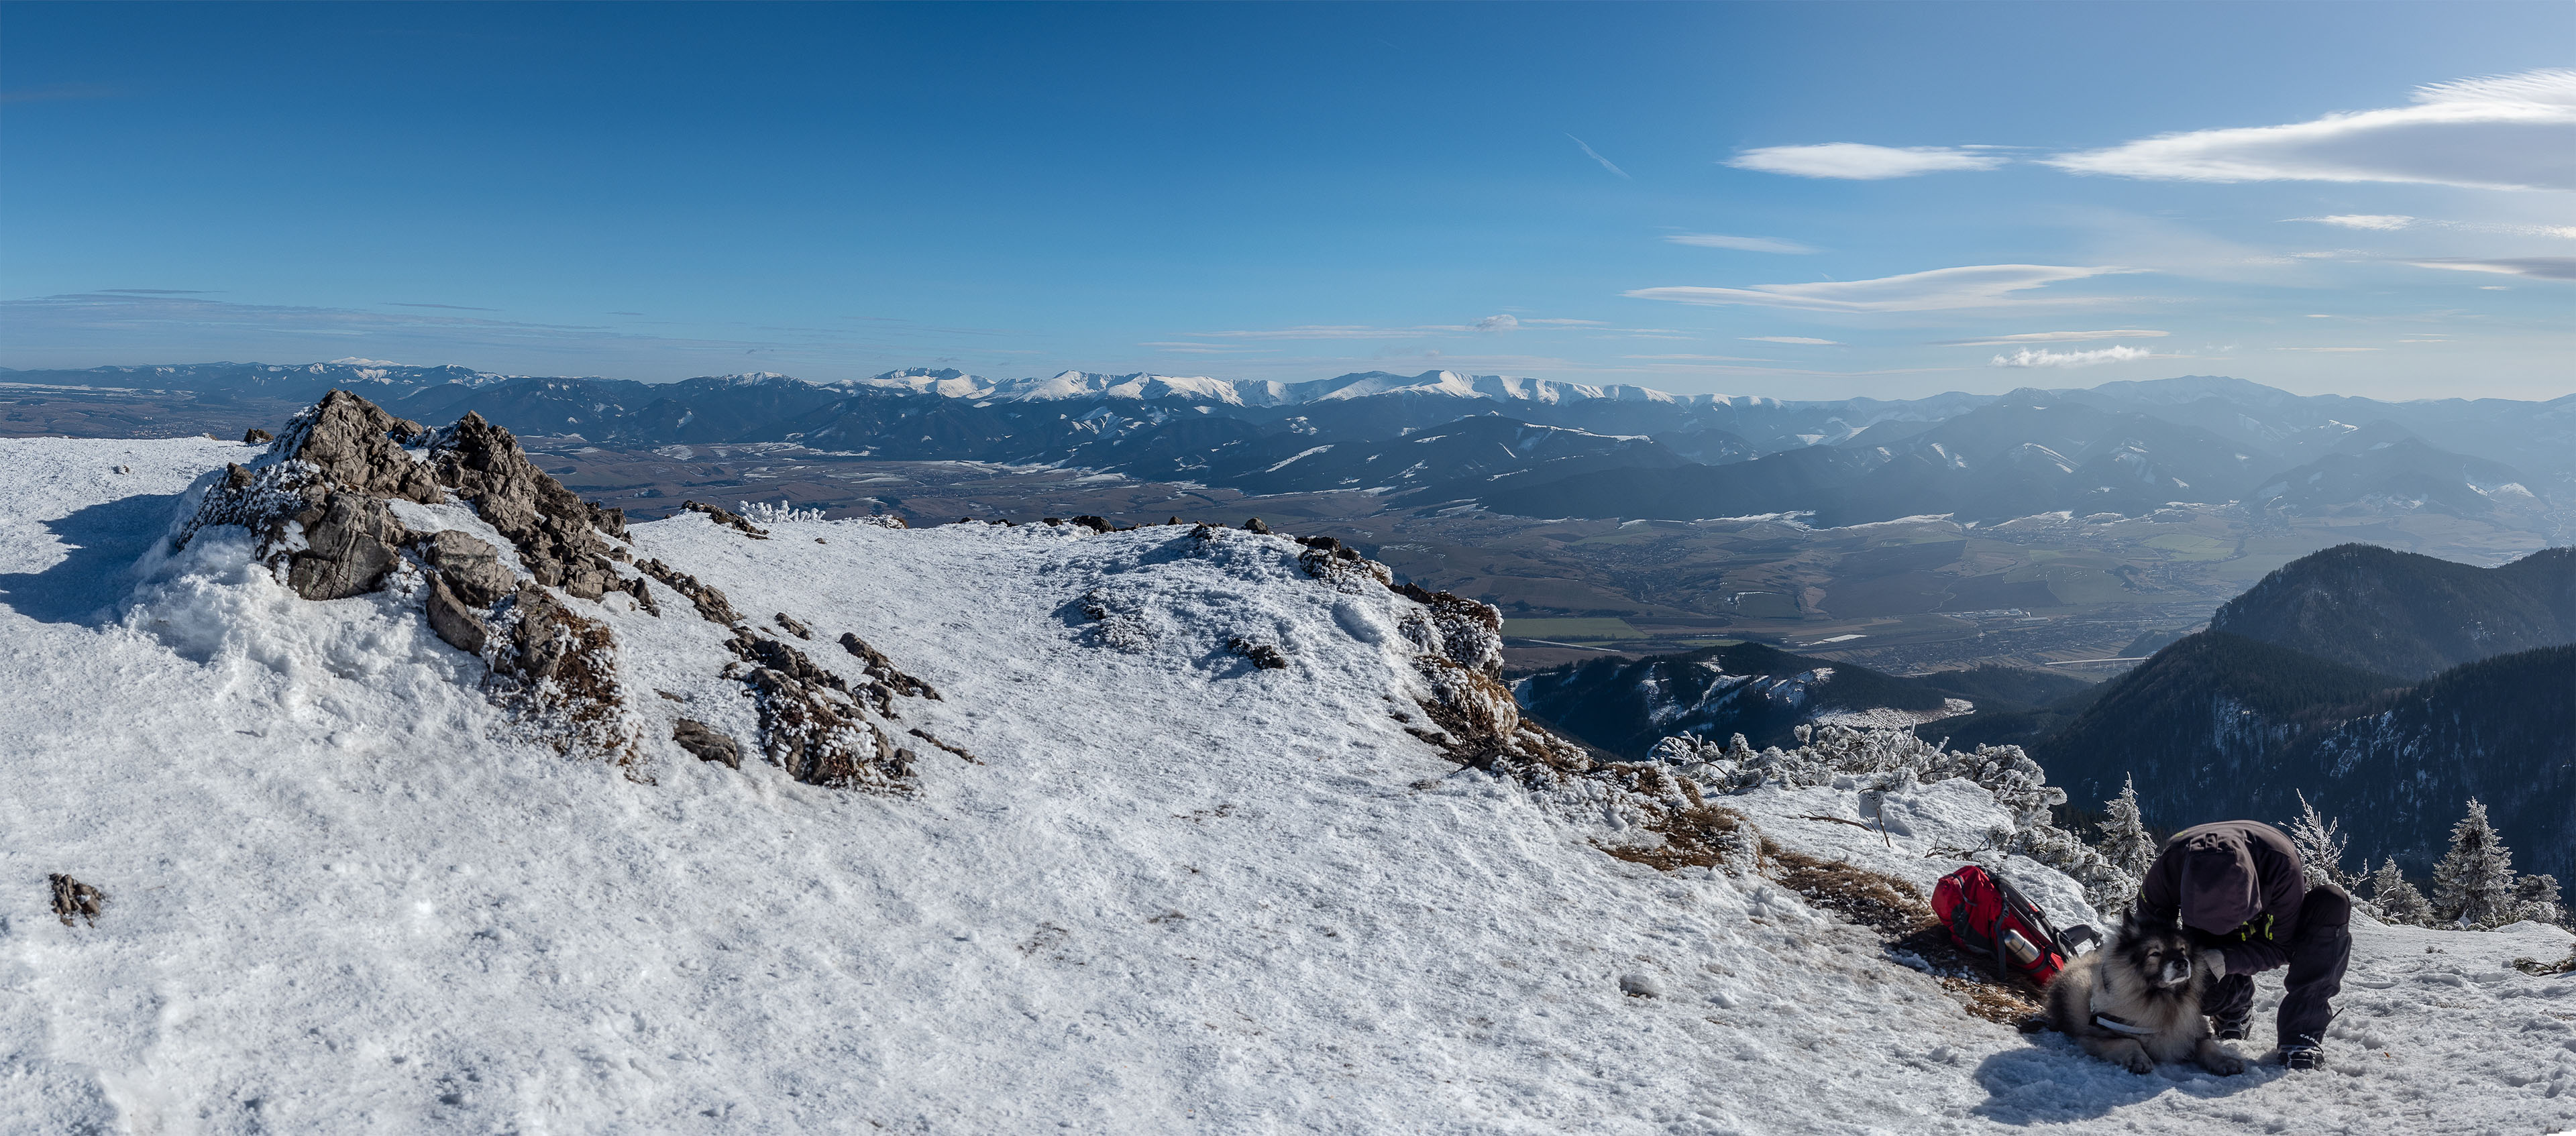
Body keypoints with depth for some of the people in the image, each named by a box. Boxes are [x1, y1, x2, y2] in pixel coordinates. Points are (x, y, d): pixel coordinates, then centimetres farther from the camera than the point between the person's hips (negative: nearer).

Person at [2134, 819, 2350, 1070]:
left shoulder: (2282, 863, -39)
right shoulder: (2169, 865, -35)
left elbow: (2282, 947, -27)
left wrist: (2226, 961, -42)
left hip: (2279, 925, 0)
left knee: (2332, 903, -33)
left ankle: (2302, 1030, -27)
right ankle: (2233, 1011, 12)